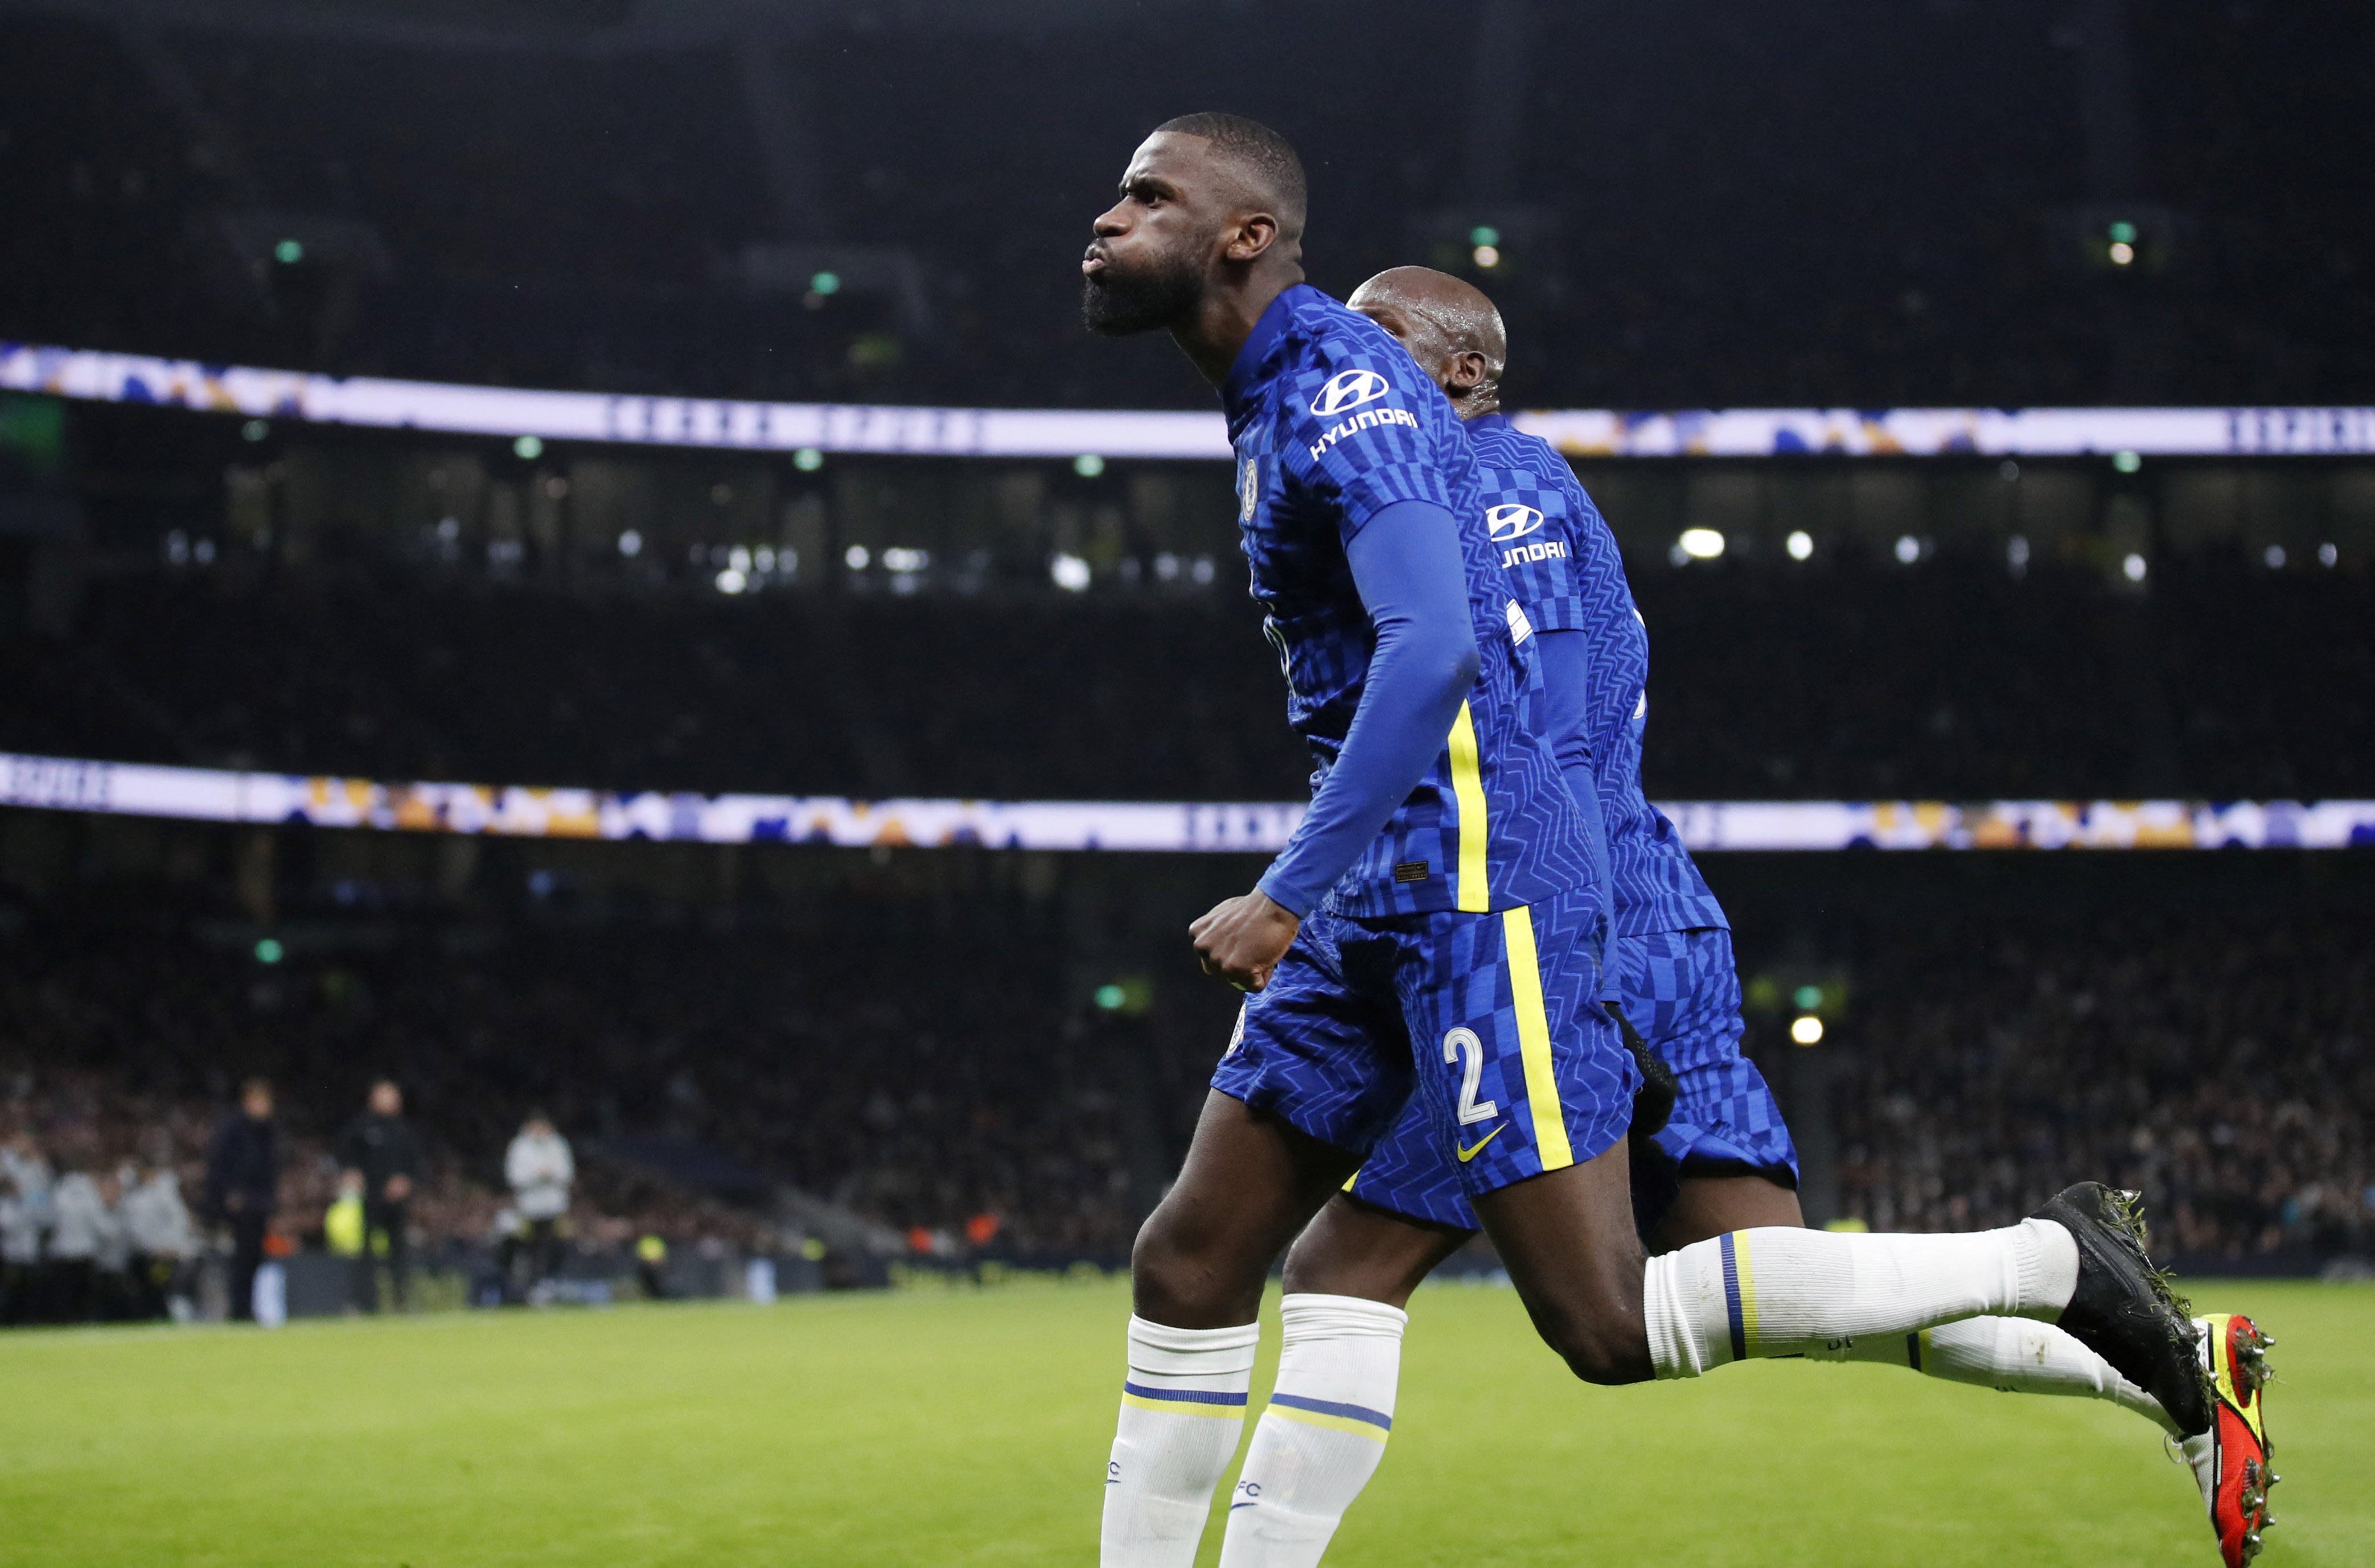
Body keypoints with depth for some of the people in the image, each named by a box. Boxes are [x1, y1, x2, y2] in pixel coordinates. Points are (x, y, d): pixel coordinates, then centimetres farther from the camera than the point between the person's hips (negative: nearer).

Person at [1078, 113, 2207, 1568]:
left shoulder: (1342, 387, -13)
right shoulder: (1279, 401, 17)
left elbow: (1434, 647, -27)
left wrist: (1286, 896, -28)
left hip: (1472, 878, -10)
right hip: (1384, 895, 10)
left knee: (1609, 1322, -10)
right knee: (1190, 1265, 7)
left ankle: (2050, 1262, -1)